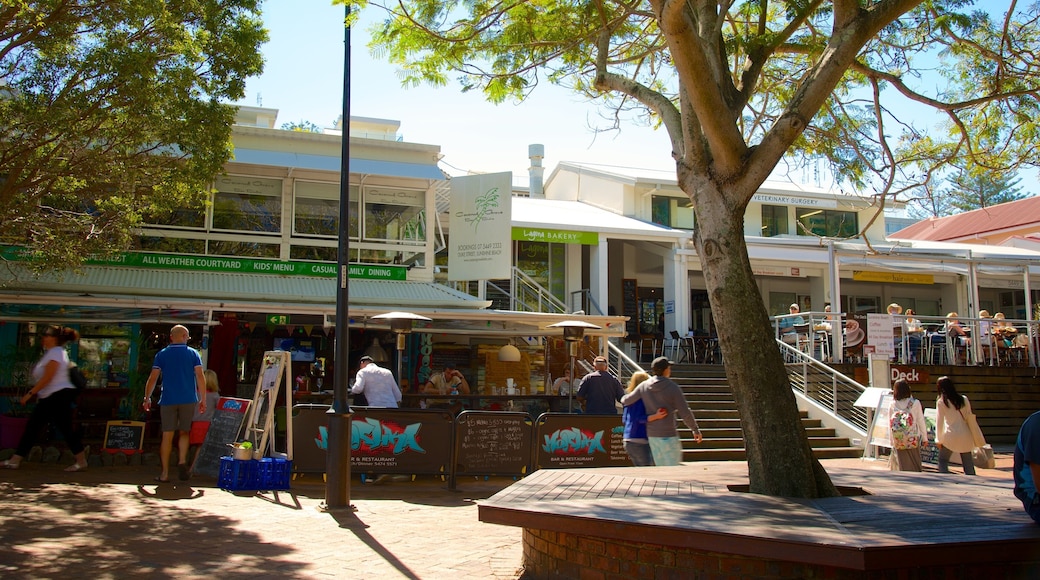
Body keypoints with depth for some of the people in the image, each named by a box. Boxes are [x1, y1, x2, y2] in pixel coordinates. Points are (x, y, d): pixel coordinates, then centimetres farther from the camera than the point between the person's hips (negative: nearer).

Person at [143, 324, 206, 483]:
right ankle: (182, 462, -8)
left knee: (167, 436, 3)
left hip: (168, 400, 0)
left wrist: (147, 398, 12)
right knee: (184, 432, 14)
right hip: (189, 400, 0)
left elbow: (153, 378, 3)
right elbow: (200, 377, -1)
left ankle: (165, 473, 3)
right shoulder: (193, 353, 5)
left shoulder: (162, 354, 6)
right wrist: (203, 400, 3)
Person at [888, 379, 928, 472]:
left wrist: (892, 442, 10)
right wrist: (925, 438, 9)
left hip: (898, 442, 1)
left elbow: (890, 424, 0)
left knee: (902, 468, 8)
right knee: (915, 467, 10)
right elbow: (921, 422, -2)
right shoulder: (915, 403, -7)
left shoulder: (892, 405, -4)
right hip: (913, 440, -1)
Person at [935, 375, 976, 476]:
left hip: (951, 436, -4)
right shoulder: (964, 399, 5)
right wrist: (973, 436, 18)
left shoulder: (941, 402, -6)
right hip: (965, 435, 4)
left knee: (943, 461, 8)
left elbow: (939, 421, -3)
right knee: (968, 463, 11)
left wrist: (938, 439, 4)